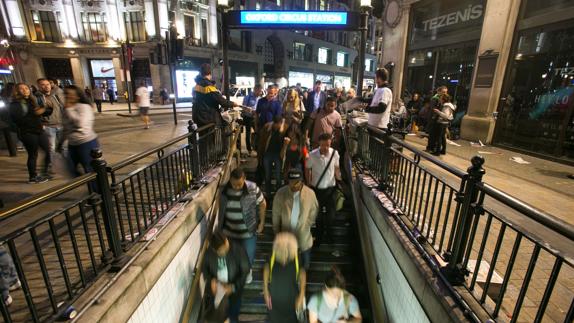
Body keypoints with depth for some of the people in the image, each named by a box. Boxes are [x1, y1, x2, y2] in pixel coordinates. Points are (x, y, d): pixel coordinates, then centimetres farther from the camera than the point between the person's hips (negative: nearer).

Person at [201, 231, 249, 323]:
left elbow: (245, 272, -12)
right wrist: (210, 280, -15)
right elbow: (204, 268, 3)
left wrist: (234, 287, -22)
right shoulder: (209, 253, -16)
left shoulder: (239, 251, -23)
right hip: (214, 287, 2)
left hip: (233, 288, -2)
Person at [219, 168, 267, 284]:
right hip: (230, 231, 2)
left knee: (248, 254, 17)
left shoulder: (252, 188, -22)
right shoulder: (224, 189, -14)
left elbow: (262, 204, -8)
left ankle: (248, 271, 48)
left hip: (248, 230, -2)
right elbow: (221, 208, 2)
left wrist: (262, 222, -6)